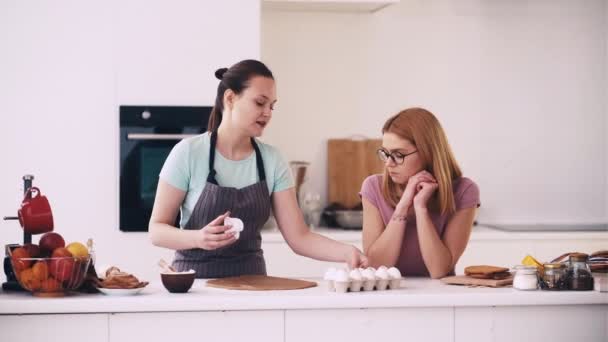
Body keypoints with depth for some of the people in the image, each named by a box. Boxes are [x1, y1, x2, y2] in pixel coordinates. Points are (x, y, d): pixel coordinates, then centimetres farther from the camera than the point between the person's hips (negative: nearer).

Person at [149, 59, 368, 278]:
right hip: (195, 278, -4)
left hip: (250, 279, 4)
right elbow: (156, 230, -5)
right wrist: (198, 238, -24)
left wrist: (347, 252, -17)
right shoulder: (188, 153, -7)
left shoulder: (272, 161, 3)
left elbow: (298, 237, 0)